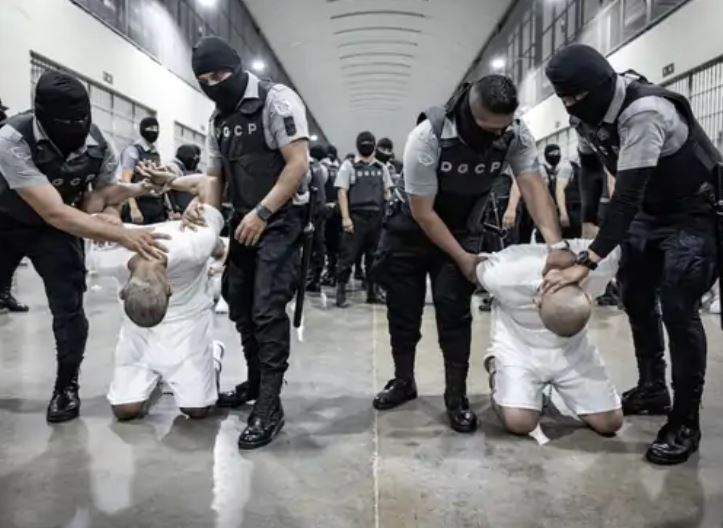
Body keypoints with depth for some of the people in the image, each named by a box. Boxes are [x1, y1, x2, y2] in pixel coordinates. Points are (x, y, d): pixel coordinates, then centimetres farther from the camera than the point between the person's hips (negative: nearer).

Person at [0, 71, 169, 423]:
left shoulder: (99, 146, -22)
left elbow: (106, 195, -3)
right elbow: (54, 212, -41)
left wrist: (108, 216, -28)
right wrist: (122, 235, -46)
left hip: (58, 227, 2)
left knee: (68, 307, -8)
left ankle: (66, 387, 11)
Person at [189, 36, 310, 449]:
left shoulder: (277, 100, -11)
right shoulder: (218, 119, 12)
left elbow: (299, 164, -19)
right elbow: (216, 175, 17)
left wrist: (261, 213, -22)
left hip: (280, 220, -8)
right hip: (245, 221, 8)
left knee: (267, 311, -13)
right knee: (240, 306, 13)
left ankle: (270, 408, -5)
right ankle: (256, 383, 31)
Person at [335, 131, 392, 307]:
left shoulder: (381, 168, 15)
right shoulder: (349, 166, 2)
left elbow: (386, 192, 18)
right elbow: (342, 192, -4)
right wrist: (345, 217, -12)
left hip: (377, 218, 5)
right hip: (356, 217, -4)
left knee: (375, 256, 10)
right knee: (348, 256, -4)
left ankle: (372, 291, 19)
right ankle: (341, 292, 2)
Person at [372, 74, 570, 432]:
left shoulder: (516, 136, -20)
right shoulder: (428, 137, -30)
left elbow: (534, 187, -28)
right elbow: (423, 212, -25)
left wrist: (556, 245, -44)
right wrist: (462, 258, -21)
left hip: (462, 231, 2)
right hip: (411, 230, -1)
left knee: (454, 310, -8)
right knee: (403, 308, 6)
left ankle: (457, 397, 7)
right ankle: (403, 381, 28)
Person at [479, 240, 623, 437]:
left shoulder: (598, 266, -32)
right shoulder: (503, 274, -37)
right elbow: (476, 267, -13)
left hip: (571, 347, 3)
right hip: (519, 345, -2)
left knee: (610, 422, -5)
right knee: (518, 422, -22)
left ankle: (554, 383, 23)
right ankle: (497, 373, 11)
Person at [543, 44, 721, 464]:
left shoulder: (644, 112, -34)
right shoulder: (586, 112, -7)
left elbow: (627, 194, -38)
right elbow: (589, 171, 6)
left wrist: (587, 261, -40)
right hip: (648, 211, 8)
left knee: (678, 310, -13)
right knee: (637, 298, 11)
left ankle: (685, 423, -1)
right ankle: (653, 389, 29)